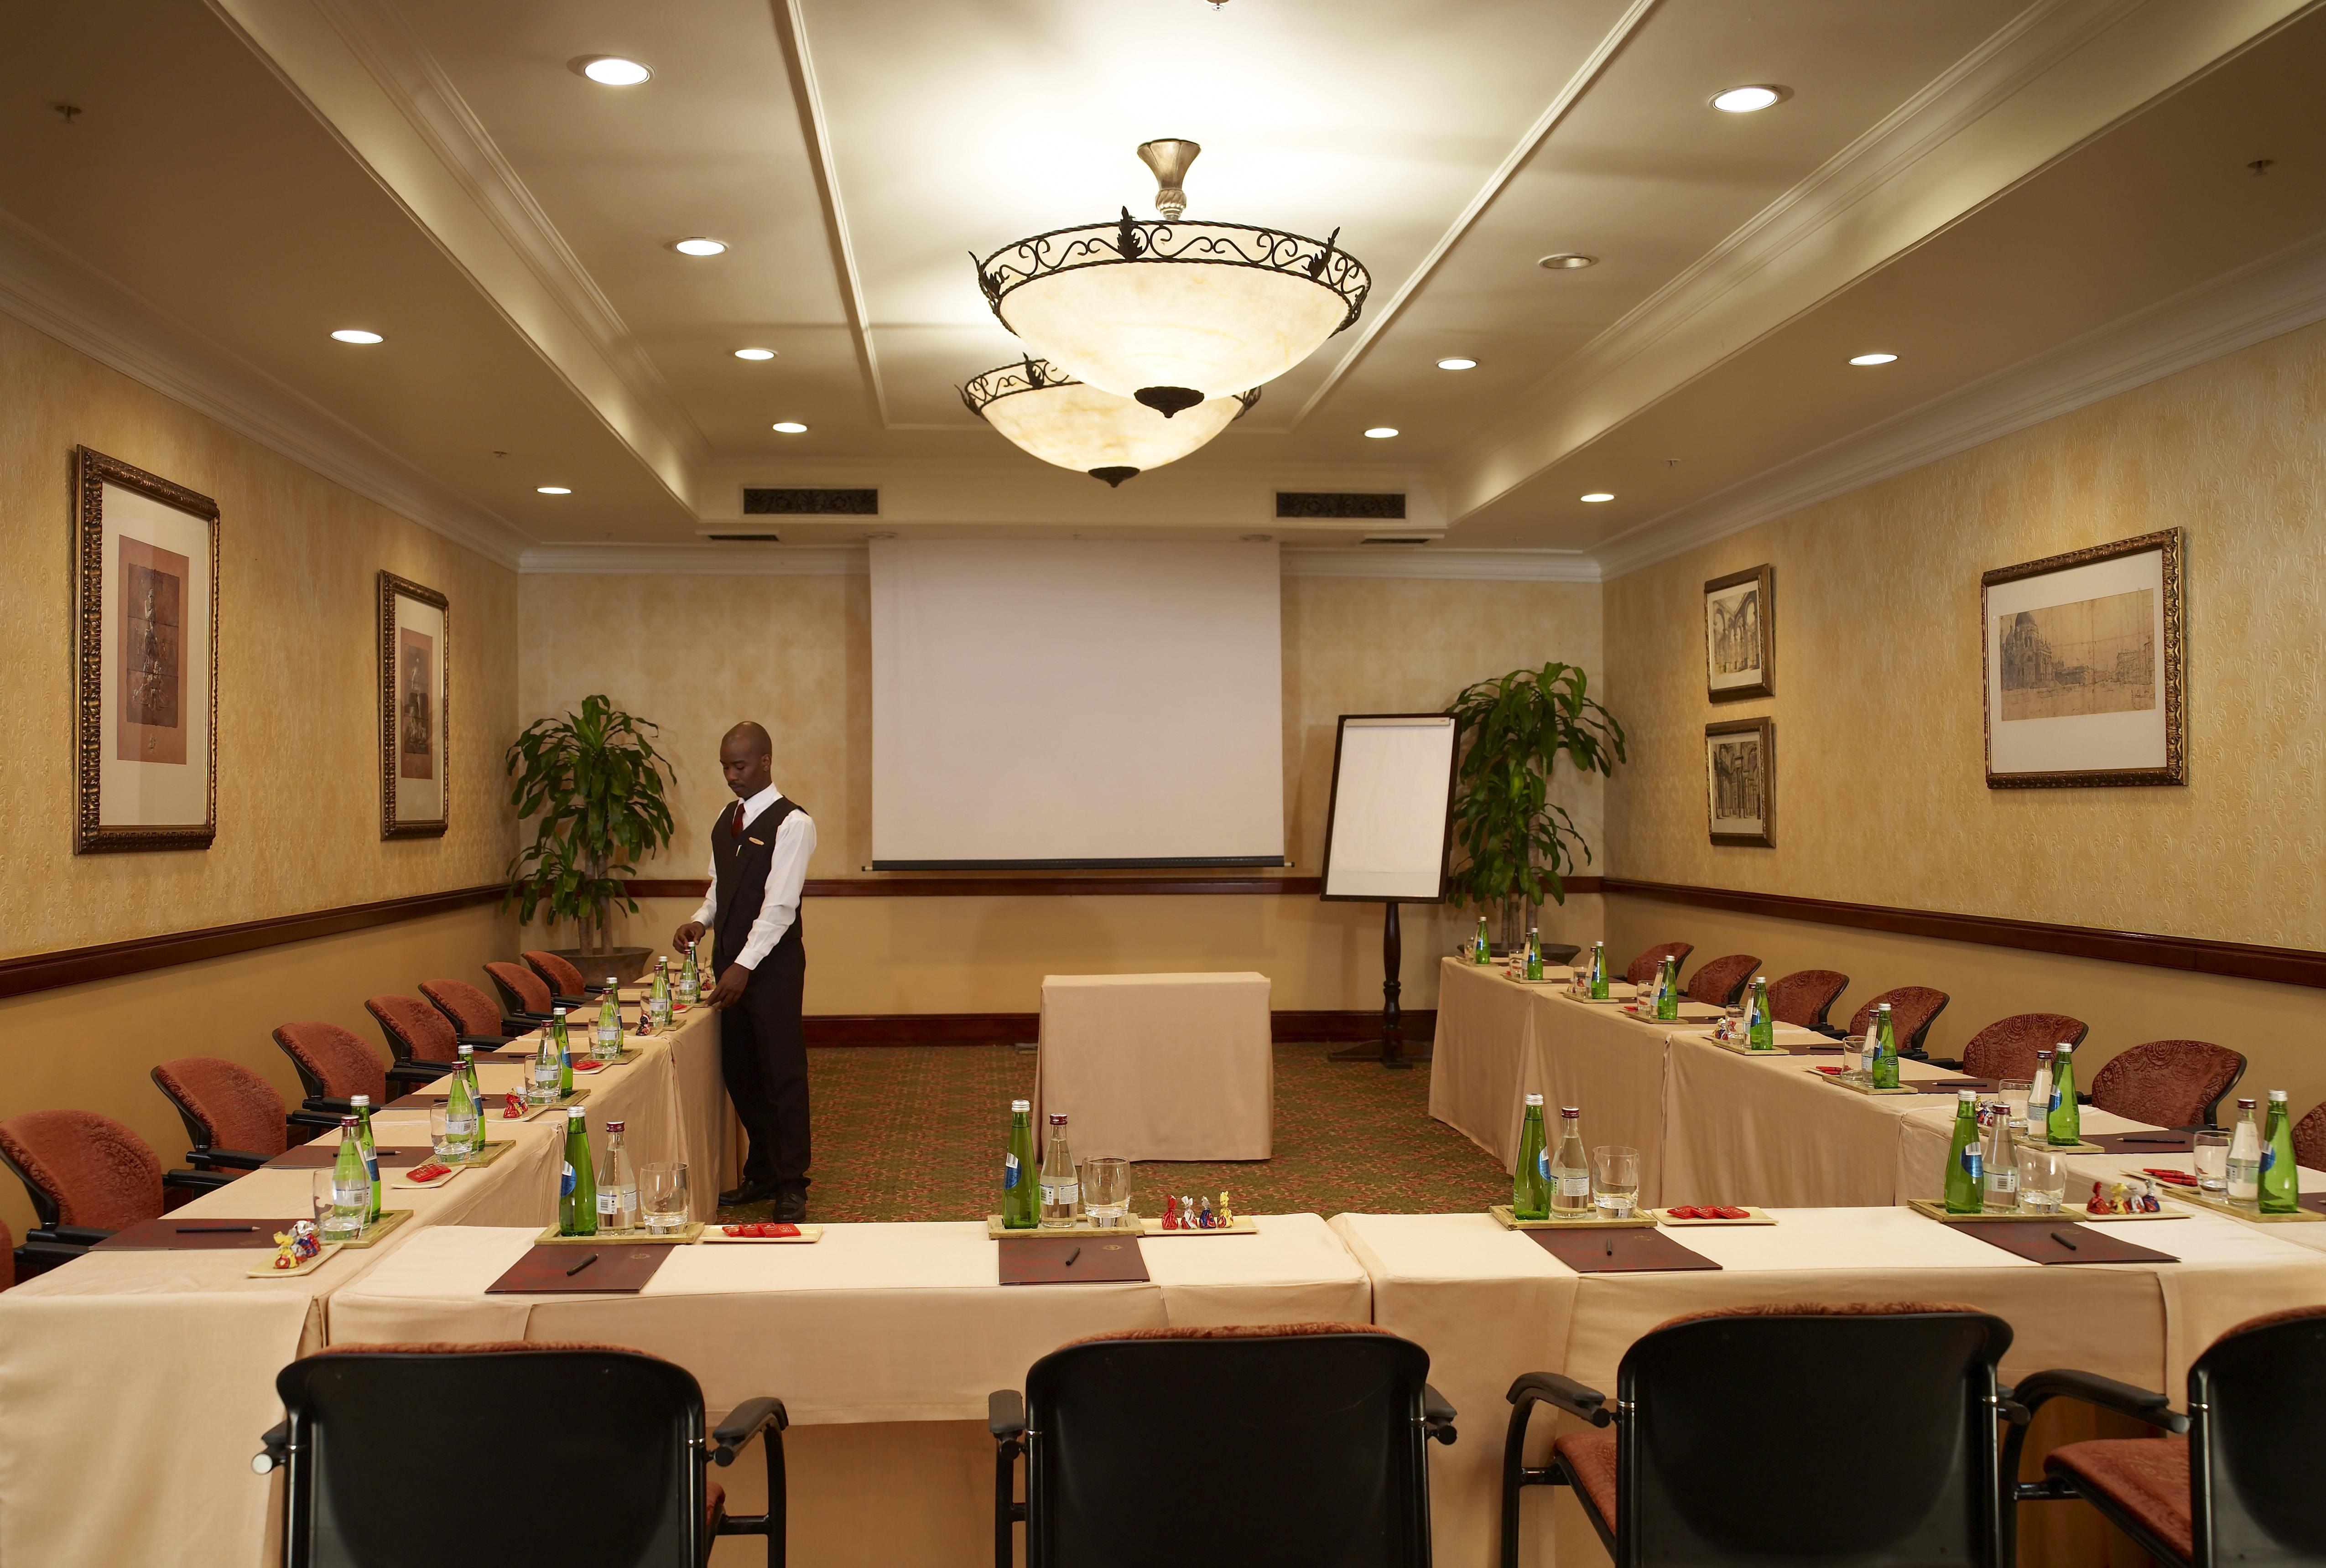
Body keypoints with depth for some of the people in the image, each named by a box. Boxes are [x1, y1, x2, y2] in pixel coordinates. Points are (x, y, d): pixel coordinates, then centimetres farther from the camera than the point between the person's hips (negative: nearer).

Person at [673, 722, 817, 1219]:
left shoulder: (792, 823, -12)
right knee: (738, 1070, 12)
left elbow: (779, 904, -20)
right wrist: (702, 920, 0)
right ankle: (761, 1173, 26)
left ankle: (791, 1184, 8)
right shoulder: (727, 819, 13)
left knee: (783, 1073, -2)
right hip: (730, 960, 8)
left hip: (772, 964, -8)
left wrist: (745, 965, -26)